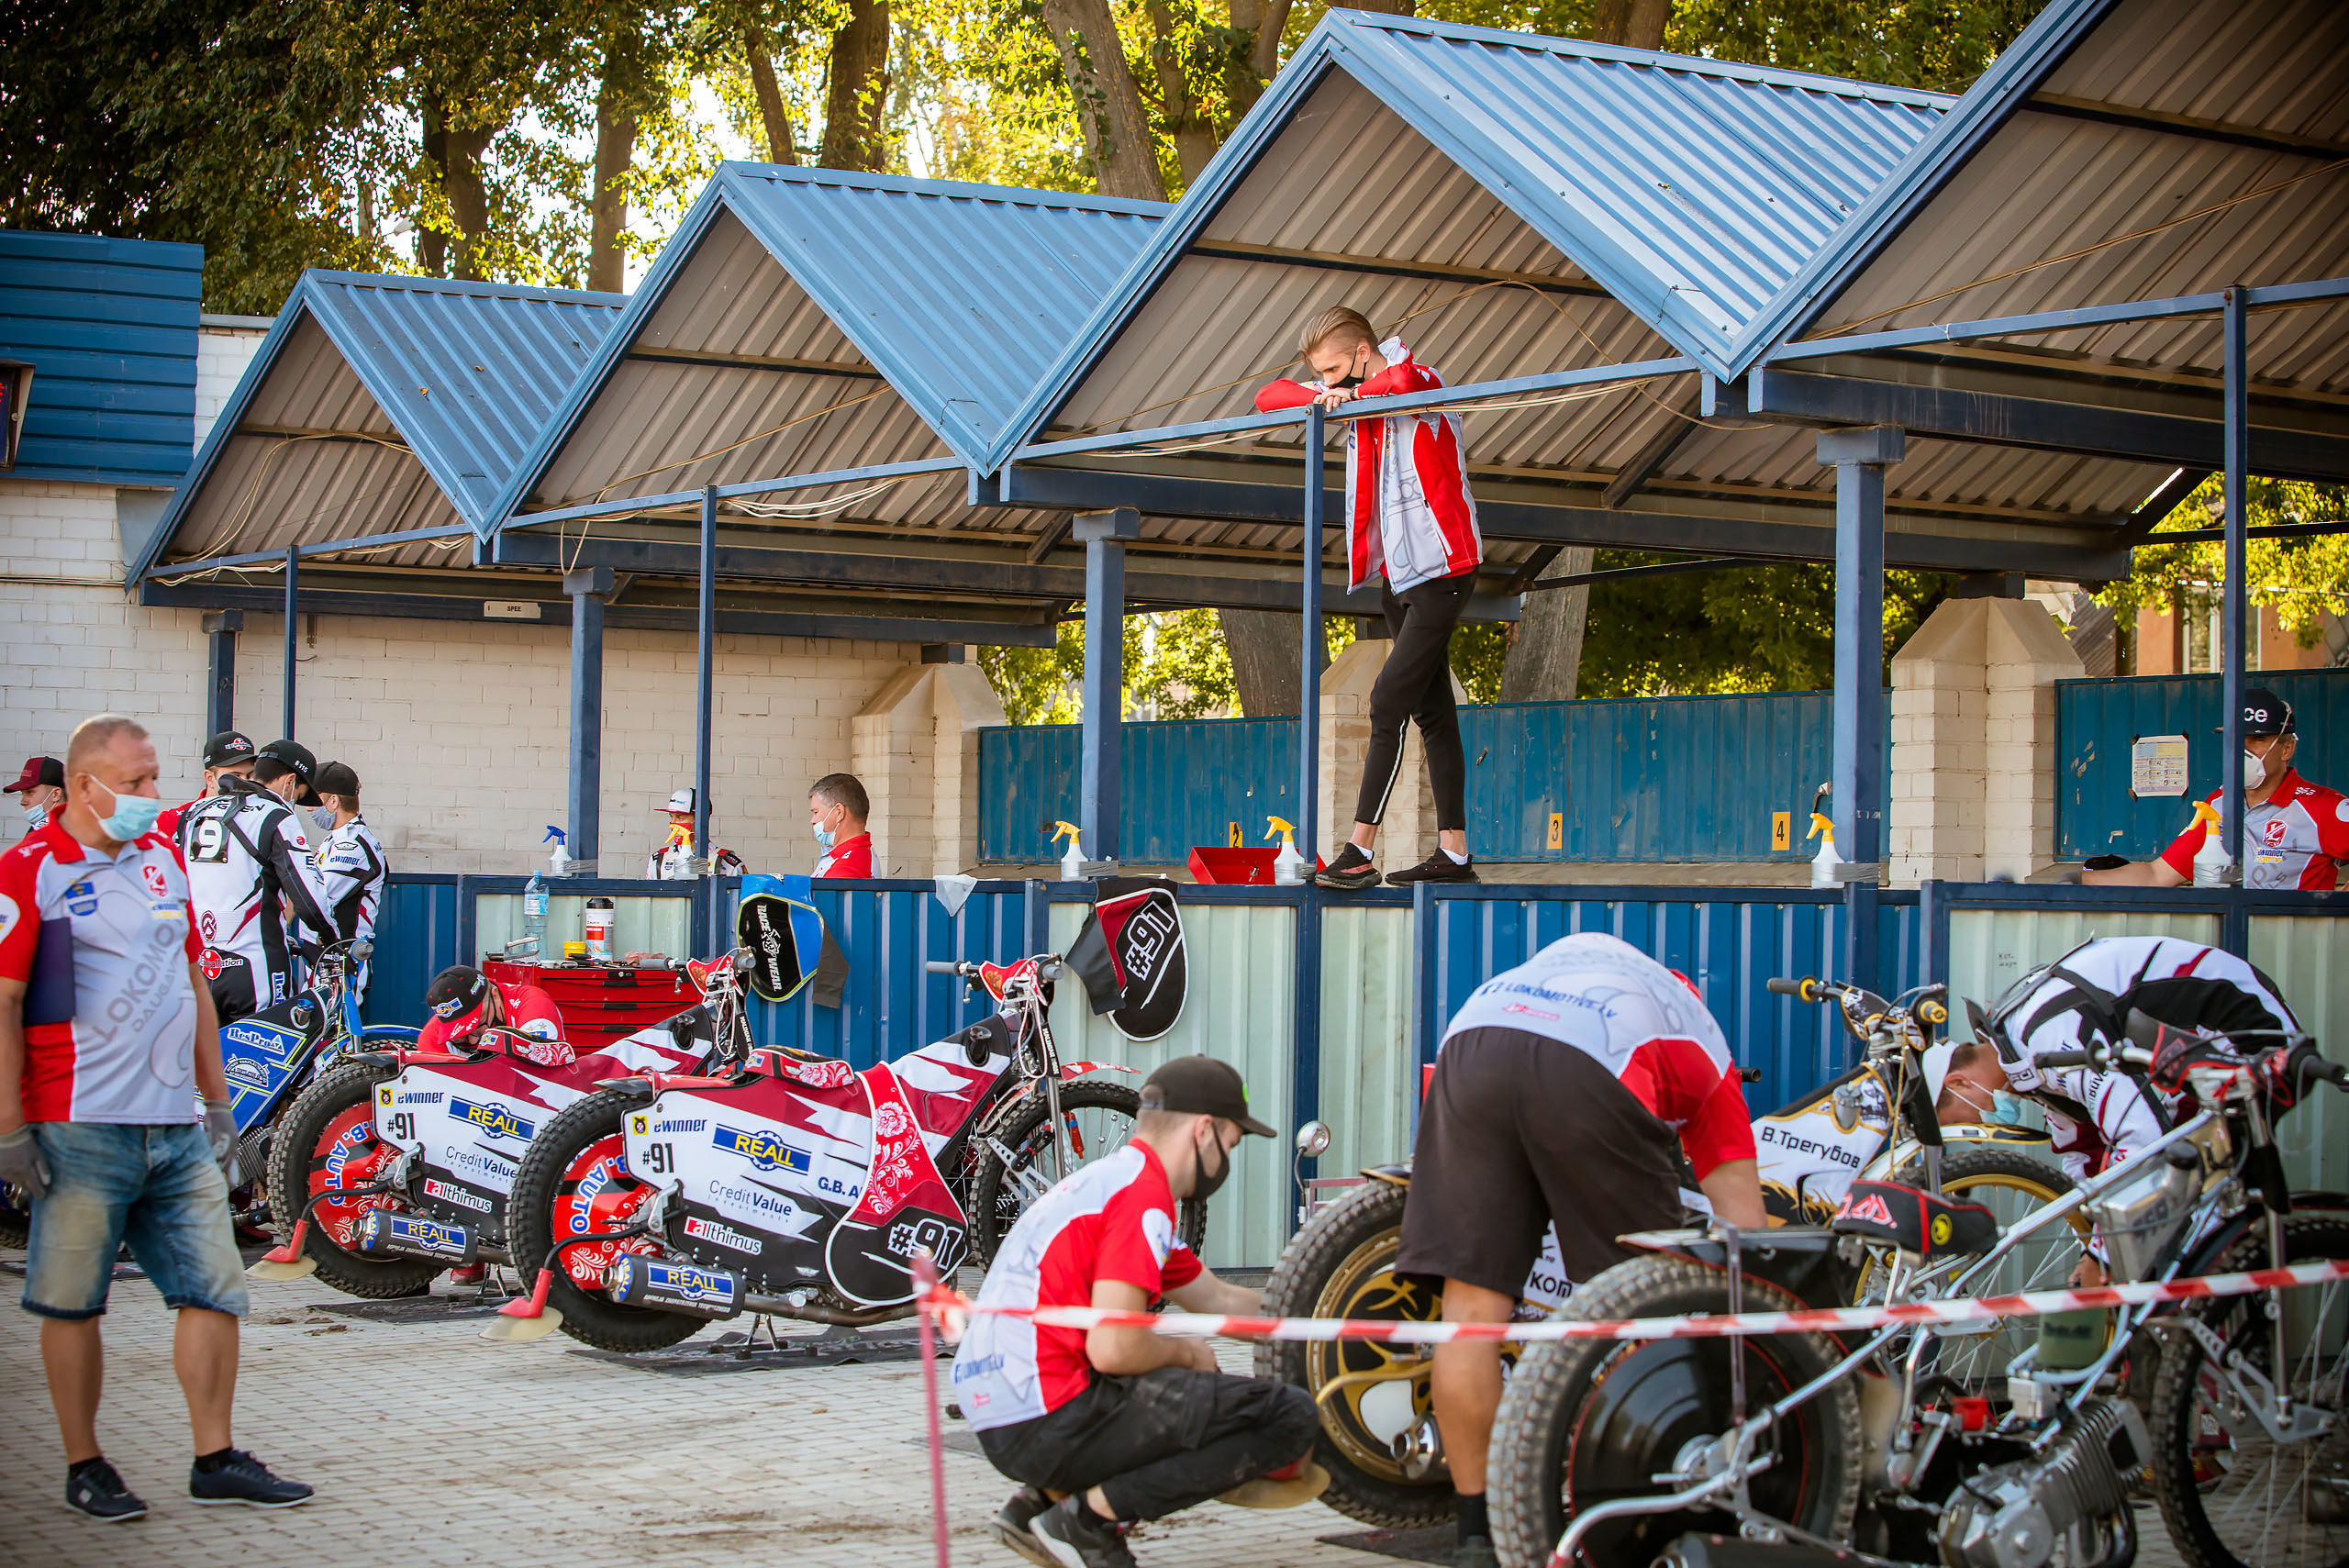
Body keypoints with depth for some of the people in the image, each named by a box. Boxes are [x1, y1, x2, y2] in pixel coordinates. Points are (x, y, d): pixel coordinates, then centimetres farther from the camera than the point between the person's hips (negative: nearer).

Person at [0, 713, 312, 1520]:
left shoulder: (163, 859, 15)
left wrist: (216, 1101, 19)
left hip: (177, 1127, 6)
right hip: (82, 1129, -6)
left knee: (215, 1290, 4)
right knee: (72, 1304, 3)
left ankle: (216, 1460, 12)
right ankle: (85, 1467, 15)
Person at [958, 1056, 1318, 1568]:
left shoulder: (1108, 1180, 21)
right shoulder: (1143, 1194, -12)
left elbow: (1220, 1301, 29)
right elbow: (1112, 1348, -21)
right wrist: (1186, 1352, -1)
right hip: (1050, 1424, -10)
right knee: (1289, 1417, -10)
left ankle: (1041, 1498, 14)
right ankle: (1088, 1516, -10)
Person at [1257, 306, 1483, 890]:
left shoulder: (1421, 386, -12)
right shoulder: (1359, 398, 11)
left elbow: (1406, 377, -39)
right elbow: (1269, 397, 11)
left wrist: (1355, 393, -22)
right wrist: (1316, 398, -8)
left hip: (1440, 568, -9)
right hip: (1396, 574, 9)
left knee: (1389, 702, -16)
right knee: (1432, 713, 8)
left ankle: (1361, 852, -18)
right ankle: (1454, 853, 9)